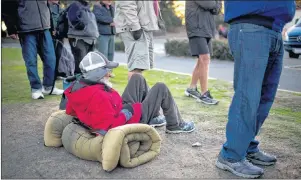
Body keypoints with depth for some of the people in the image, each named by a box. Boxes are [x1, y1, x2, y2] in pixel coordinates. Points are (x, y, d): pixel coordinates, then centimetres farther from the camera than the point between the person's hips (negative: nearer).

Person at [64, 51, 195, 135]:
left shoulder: (77, 89, -9)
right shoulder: (98, 96, -36)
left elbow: (70, 111, 8)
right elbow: (111, 127, -40)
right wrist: (128, 112, -23)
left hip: (123, 110, 9)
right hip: (131, 120, -9)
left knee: (137, 78, 18)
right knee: (161, 88, 1)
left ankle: (152, 119, 28)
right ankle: (175, 125, 20)